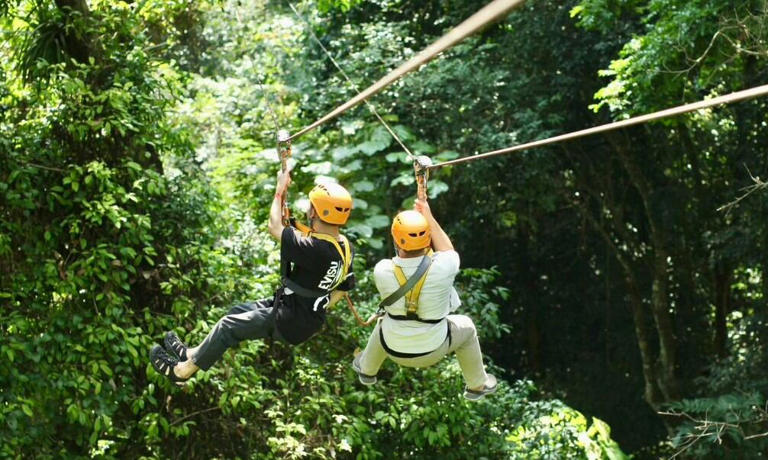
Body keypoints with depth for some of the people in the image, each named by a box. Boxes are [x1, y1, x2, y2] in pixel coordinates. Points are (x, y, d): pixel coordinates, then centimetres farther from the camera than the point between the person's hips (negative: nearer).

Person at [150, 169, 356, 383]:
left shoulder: (316, 250, -33)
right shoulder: (345, 247, -5)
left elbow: (275, 228, -21)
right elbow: (343, 288, 8)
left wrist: (280, 189, -9)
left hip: (291, 323, -9)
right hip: (309, 318, 9)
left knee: (229, 325, 4)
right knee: (239, 311, 19)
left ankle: (184, 370, 19)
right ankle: (194, 354, 33)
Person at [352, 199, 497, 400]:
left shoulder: (382, 271, -27)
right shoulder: (443, 267, -31)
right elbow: (448, 250, -5)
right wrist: (428, 217, 1)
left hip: (393, 348, 1)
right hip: (432, 350, -1)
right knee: (465, 327, 29)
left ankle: (367, 369, 58)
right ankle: (477, 385, 46)